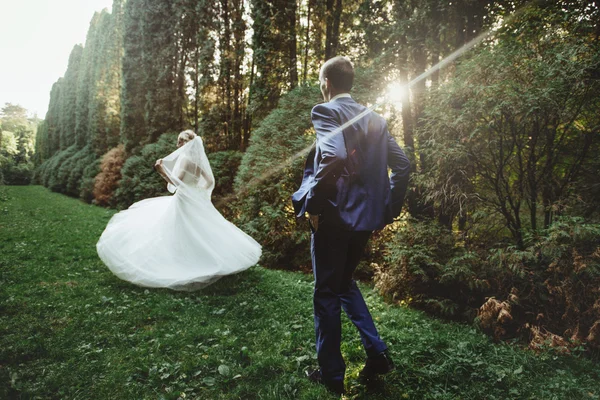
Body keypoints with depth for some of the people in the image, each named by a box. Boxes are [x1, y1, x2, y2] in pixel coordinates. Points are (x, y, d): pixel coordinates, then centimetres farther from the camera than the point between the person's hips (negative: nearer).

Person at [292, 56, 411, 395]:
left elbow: (334, 155, -30)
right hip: (365, 216, 7)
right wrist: (388, 210, 13)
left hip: (334, 216, -7)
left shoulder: (326, 112, -10)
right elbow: (402, 164, 9)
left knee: (327, 294, 8)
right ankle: (377, 352, 23)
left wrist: (314, 203, -20)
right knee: (345, 282, 25)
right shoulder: (374, 118, 11)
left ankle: (332, 375, 22)